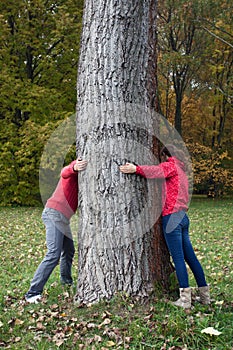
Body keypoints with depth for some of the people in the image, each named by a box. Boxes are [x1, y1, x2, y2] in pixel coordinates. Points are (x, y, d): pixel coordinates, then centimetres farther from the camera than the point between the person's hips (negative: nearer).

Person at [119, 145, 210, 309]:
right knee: (190, 257, 12)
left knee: (178, 258, -7)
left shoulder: (172, 166, -1)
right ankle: (205, 295, 17)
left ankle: (185, 298, -6)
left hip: (172, 216, -9)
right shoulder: (181, 170, 26)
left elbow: (157, 170, -23)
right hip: (183, 217, 9)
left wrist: (136, 169, -36)